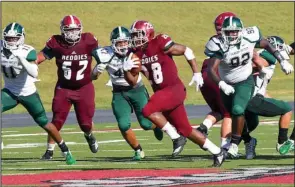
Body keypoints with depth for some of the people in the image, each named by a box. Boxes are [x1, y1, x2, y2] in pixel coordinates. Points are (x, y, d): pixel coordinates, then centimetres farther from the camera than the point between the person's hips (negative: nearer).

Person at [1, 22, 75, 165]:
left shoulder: (28, 52, -22)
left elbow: (34, 73, -37)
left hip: (28, 93, -3)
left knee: (44, 123, 5)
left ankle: (65, 150, 22)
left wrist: (21, 58, -44)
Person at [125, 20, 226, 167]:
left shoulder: (160, 44, -14)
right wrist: (127, 69, -11)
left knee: (148, 111, -26)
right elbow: (132, 81, 10)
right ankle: (217, 152, 22)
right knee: (185, 130, 10)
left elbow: (186, 51, -7)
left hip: (174, 89, -8)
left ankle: (176, 138, -11)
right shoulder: (137, 54, 6)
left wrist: (196, 74, -7)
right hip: (161, 92, 8)